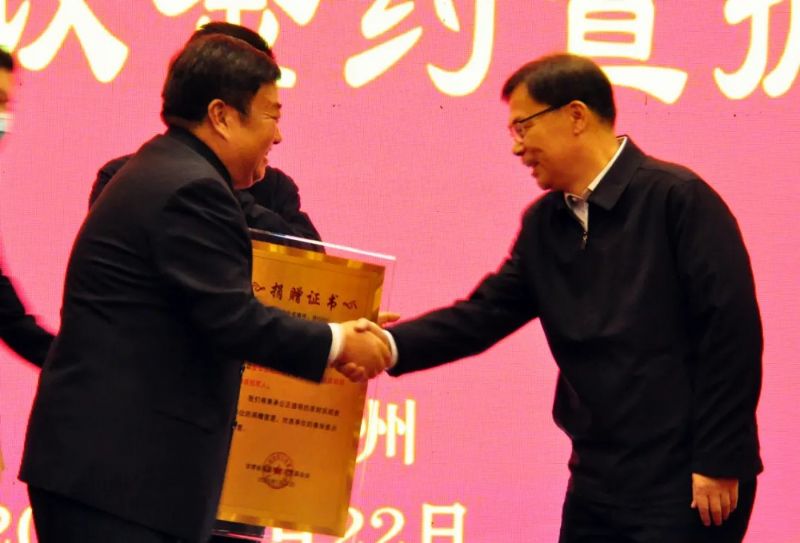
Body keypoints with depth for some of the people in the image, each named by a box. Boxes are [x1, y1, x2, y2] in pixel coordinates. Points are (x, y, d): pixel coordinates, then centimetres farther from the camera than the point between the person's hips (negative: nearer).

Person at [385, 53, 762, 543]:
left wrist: (719, 463, -15)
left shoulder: (677, 198, -11)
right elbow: (483, 315, 6)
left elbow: (732, 331, -14)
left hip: (684, 485, -7)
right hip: (597, 481, 7)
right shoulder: (543, 224, 10)